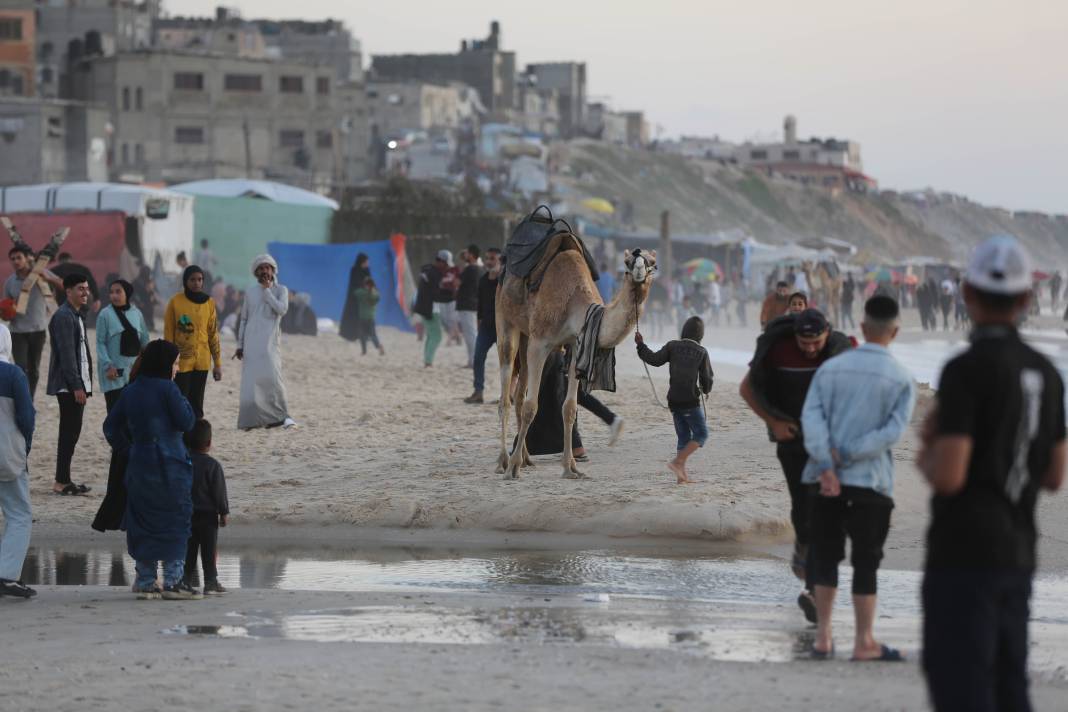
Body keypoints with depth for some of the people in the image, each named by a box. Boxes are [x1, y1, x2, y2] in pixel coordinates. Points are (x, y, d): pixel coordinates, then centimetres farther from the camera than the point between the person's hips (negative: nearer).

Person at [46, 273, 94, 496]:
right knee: (69, 432, -7)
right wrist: (76, 386, -21)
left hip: (78, 384, 10)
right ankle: (62, 482, -5)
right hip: (68, 385, -10)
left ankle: (63, 480, 14)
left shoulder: (77, 315, 17)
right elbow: (66, 354, -19)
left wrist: (85, 384, 17)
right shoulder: (64, 317, -14)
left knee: (71, 432, 10)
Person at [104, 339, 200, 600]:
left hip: (139, 463, 6)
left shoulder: (131, 392, 7)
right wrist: (183, 401, 4)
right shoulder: (167, 389, -12)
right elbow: (186, 422, -11)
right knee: (175, 521, 3)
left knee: (143, 523, 12)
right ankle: (173, 581, 1)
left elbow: (111, 426, 10)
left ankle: (145, 581, 14)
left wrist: (127, 449, 16)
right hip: (169, 464, -6)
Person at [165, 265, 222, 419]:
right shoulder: (175, 302, -5)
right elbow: (168, 335, -3)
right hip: (181, 361, -3)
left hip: (202, 361, 3)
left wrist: (217, 363, 7)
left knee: (197, 403, 7)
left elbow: (213, 334, 9)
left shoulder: (209, 303, 5)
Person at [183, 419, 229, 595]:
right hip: (208, 514, -4)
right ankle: (211, 582, 2)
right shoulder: (212, 465, -11)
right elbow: (219, 491, -10)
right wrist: (224, 512, -2)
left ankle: (186, 581, 8)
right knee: (209, 550, 2)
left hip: (186, 514, 4)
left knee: (188, 549, 10)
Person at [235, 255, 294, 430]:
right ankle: (252, 420, 1)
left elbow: (282, 309, -11)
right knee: (251, 382, -3)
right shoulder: (250, 292, 14)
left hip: (269, 343, -2)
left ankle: (281, 415, -5)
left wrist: (267, 290, -7)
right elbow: (243, 319, 16)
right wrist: (239, 345, 10)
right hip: (251, 343, 2)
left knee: (271, 377, -16)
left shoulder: (280, 290, 7)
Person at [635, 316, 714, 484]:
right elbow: (707, 378, -1)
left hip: (674, 400, 4)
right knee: (701, 434, 4)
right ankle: (677, 462, -12)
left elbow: (654, 359, -8)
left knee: (684, 436, 13)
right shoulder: (701, 352, -3)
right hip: (691, 401, -4)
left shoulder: (672, 346, 1)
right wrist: (705, 390, 21)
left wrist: (641, 345, 5)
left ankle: (682, 474, 7)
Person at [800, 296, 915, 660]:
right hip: (871, 481, -2)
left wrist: (827, 467, -14)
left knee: (826, 556, 13)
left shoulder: (830, 368, 4)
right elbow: (893, 431, -14)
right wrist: (848, 456, -13)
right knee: (865, 562, 5)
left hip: (826, 480, 2)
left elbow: (811, 417, -7)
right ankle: (864, 643, 9)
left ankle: (823, 637, 14)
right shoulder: (901, 380, -2)